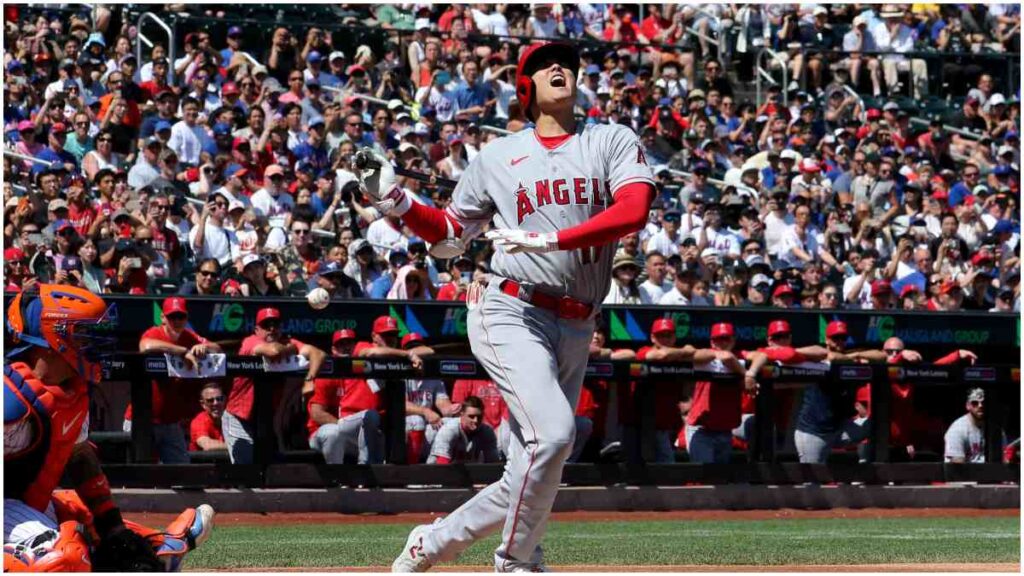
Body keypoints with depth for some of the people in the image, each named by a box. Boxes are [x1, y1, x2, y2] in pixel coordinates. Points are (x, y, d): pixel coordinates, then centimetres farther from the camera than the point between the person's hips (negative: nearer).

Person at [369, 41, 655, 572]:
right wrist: (393, 199, 4)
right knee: (553, 432, -25)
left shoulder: (614, 142, 9)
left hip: (575, 331, 3)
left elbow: (633, 210, -10)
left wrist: (549, 239, -20)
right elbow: (448, 237, 20)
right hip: (510, 314, -3)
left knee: (532, 477, 4)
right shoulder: (496, 158, 12)